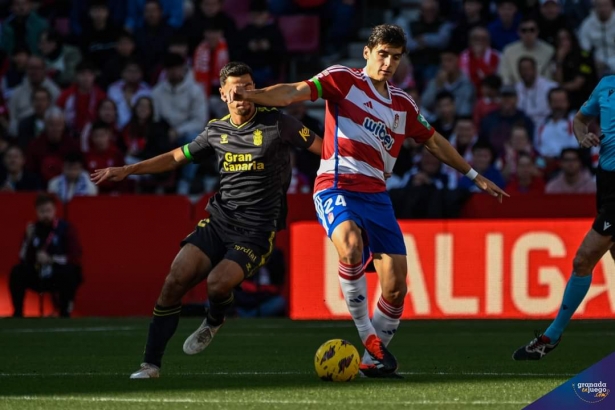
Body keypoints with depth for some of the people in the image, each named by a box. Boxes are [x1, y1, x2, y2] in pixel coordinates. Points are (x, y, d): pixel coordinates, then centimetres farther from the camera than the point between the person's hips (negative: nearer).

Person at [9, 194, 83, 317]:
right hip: (39, 278, 3)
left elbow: (75, 258, -15)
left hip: (61, 278, -3)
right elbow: (24, 259, -3)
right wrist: (28, 239, -17)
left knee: (68, 272, -35)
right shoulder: (33, 229, 1)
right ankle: (17, 312, -8)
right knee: (17, 272, -18)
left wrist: (51, 259, -24)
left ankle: (65, 312, -19)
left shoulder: (66, 229, -9)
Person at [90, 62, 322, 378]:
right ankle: (150, 364, -5)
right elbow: (177, 157, 23)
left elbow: (322, 147, 2)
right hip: (220, 220, 5)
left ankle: (214, 322, 12)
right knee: (175, 280, -14)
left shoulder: (276, 124, -4)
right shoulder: (217, 131, 11)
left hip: (257, 230, -4)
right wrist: (127, 170, 18)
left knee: (218, 283, -27)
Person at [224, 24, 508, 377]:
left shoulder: (403, 104, 17)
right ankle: (367, 335, -23)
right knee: (351, 245, -37)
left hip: (376, 195, 6)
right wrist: (250, 94, -30)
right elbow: (295, 93, -13)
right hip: (337, 187, -5)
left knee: (396, 288, -4)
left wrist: (475, 176, 36)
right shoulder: (344, 80, 1)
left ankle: (373, 358, 15)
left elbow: (434, 141, 31)